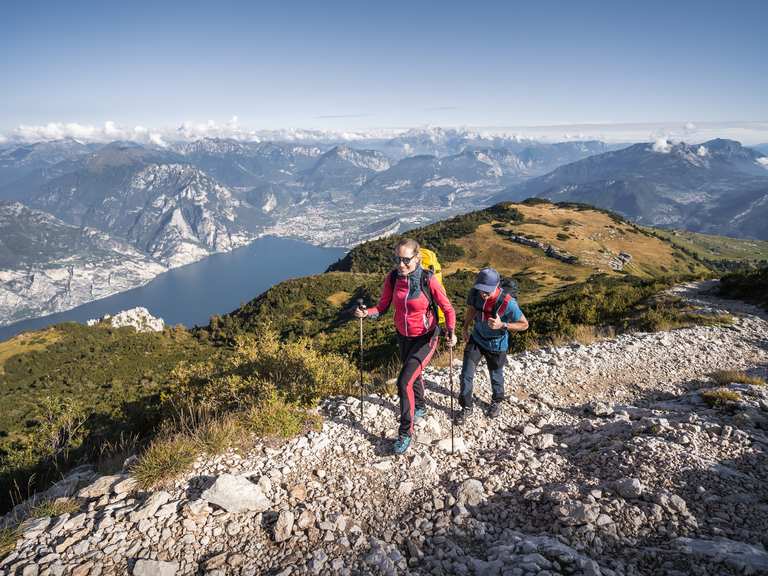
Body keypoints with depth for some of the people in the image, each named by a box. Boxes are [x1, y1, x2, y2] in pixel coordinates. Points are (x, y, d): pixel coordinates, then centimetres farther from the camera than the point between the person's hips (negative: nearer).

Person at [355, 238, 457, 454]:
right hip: (403, 336, 5)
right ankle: (420, 406, 56)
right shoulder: (392, 278, -13)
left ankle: (405, 432, 4)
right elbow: (382, 307, -4)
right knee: (413, 375, 26)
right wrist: (366, 313, -24)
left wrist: (451, 331, -32)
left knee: (404, 381, -15)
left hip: (425, 338, -5)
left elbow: (448, 309, -15)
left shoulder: (429, 280, -24)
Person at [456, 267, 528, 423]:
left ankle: (496, 402, 48)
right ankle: (466, 408, 21)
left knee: (496, 376, 19)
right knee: (466, 374, 1)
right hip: (476, 339, 3)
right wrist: (465, 328, 2)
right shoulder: (474, 293, -20)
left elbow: (524, 324, -20)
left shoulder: (507, 303, -33)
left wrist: (502, 325, -33)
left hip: (496, 345, -3)